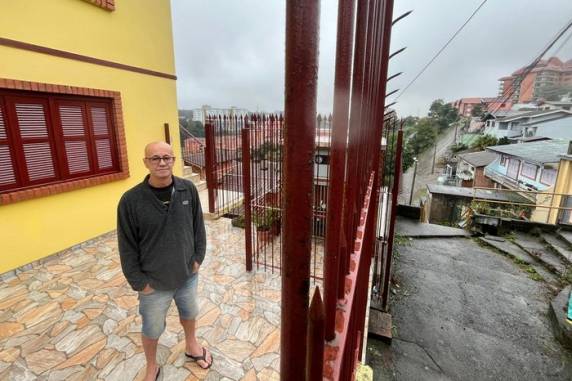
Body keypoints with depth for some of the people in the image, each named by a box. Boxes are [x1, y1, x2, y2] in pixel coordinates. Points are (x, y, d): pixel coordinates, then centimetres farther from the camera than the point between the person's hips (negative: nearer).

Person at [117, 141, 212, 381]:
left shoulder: (188, 190, -12)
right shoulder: (131, 200, -20)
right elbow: (127, 247, -12)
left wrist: (198, 258, 0)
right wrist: (139, 282, -8)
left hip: (188, 274, 3)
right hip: (154, 281, -2)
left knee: (189, 312, 26)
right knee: (152, 329, 20)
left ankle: (191, 346, 56)